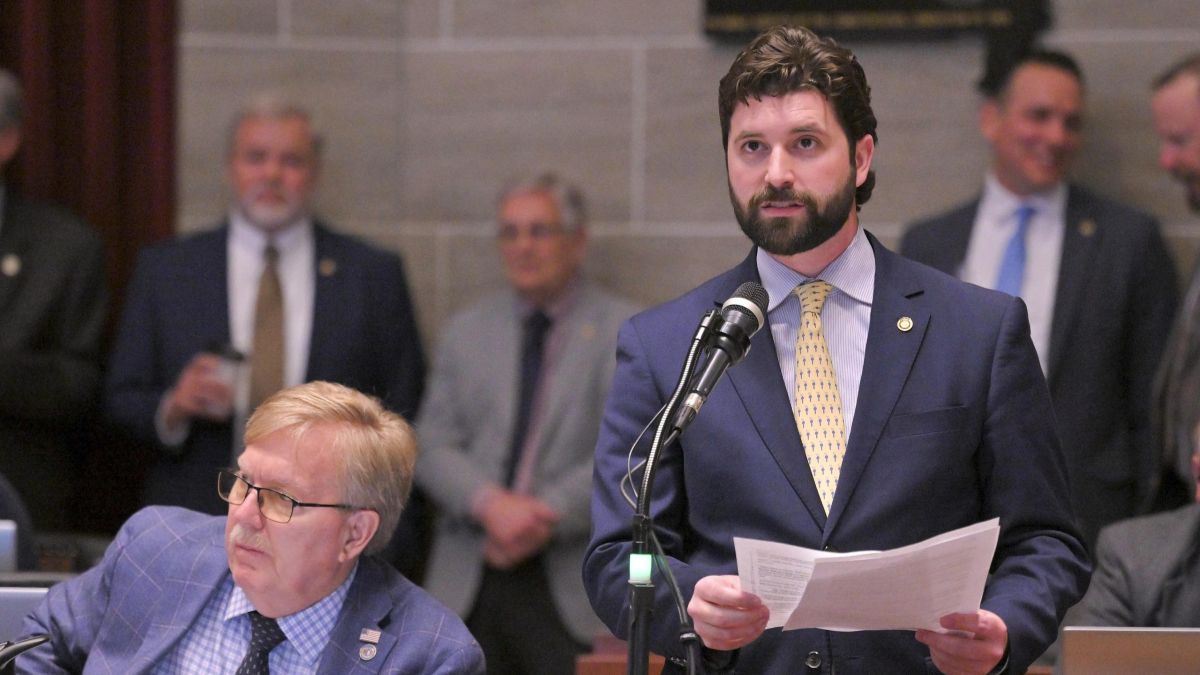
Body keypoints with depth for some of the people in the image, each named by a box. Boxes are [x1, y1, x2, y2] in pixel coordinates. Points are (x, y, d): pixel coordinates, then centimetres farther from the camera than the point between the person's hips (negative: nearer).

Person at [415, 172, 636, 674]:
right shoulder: (466, 331, 15)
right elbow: (433, 447, 8)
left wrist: (547, 517, -16)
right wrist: (490, 503, -12)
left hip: (570, 585, -3)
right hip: (469, 583, 3)